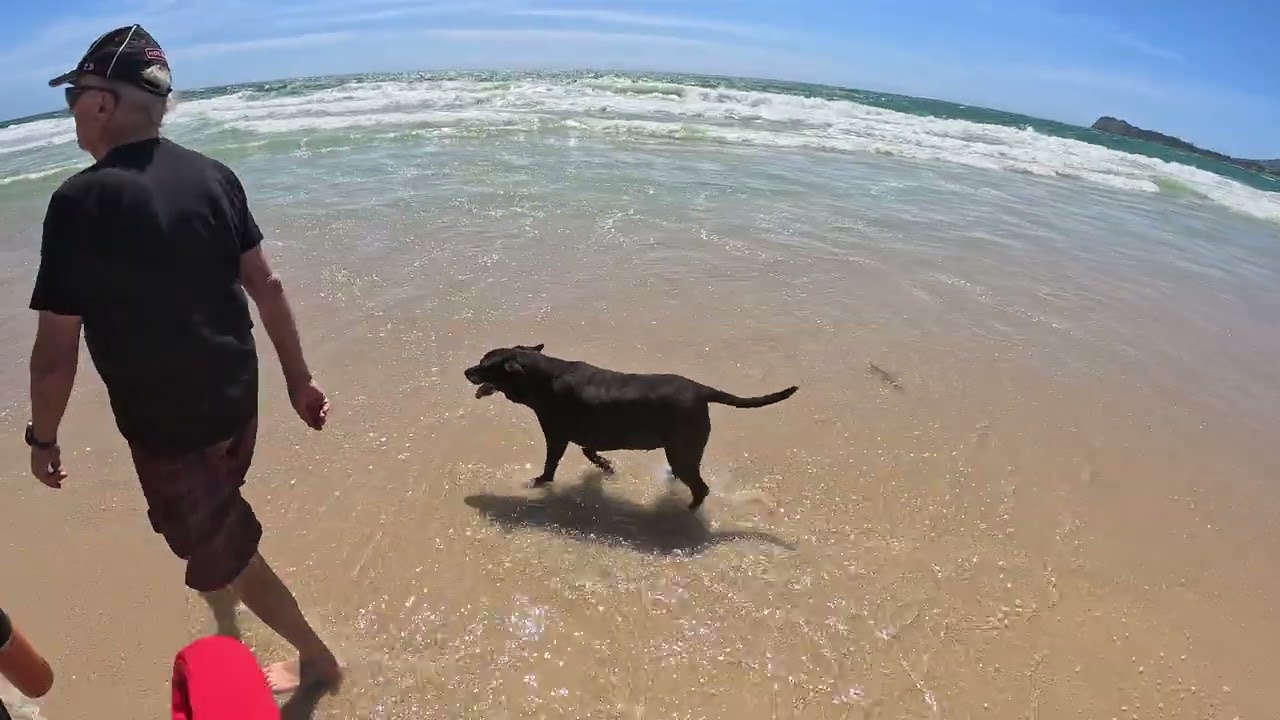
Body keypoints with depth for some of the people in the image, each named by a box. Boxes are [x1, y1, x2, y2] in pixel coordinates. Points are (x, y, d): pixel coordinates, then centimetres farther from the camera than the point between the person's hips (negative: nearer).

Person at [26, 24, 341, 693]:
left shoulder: (79, 200, -21)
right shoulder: (211, 175, -5)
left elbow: (56, 348, -17)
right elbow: (265, 285, -2)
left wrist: (42, 438, -1)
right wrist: (298, 377, 6)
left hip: (163, 418, -6)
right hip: (235, 394, 6)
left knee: (223, 549, 12)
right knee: (216, 515, 33)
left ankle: (316, 658, 27)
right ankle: (222, 593, 61)